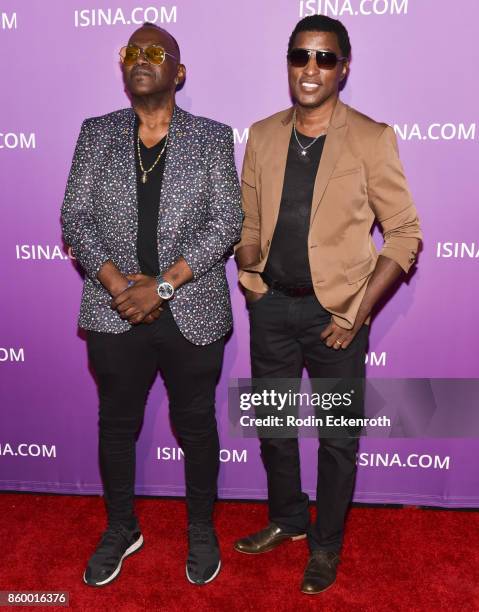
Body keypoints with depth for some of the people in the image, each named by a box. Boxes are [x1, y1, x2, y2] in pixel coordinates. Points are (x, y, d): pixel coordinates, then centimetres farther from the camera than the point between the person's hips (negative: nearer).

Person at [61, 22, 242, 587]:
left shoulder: (212, 137, 2)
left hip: (192, 313, -1)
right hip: (114, 313, 2)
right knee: (116, 426, 15)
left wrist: (161, 286, -15)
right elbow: (75, 216, 2)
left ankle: (201, 530, 35)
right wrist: (118, 283, -13)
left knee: (196, 426, 12)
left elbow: (225, 223, -6)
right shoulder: (97, 134, 8)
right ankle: (121, 529, 38)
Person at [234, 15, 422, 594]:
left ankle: (326, 545, 35)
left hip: (335, 312, -3)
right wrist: (248, 266, -8)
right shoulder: (261, 135, 6)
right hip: (271, 306, 4)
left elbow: (404, 232, -6)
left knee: (337, 437, 11)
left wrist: (360, 310, -13)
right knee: (272, 423, 18)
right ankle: (287, 518, 43)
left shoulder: (371, 139, -7)